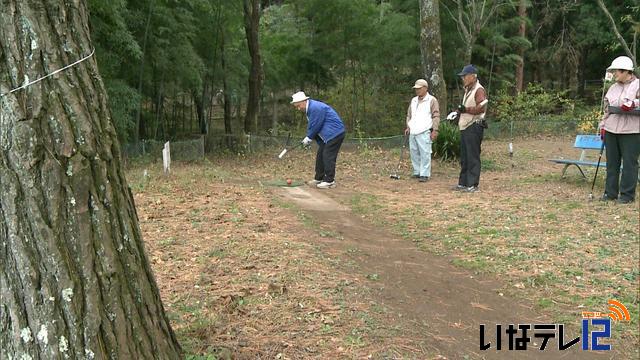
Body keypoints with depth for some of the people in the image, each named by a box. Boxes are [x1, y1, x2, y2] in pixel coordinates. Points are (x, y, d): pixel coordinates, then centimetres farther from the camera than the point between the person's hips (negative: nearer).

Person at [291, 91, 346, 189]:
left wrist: (309, 138, -7)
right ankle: (319, 179, 17)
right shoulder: (309, 108, 11)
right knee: (320, 156, 11)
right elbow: (311, 126, 15)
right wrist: (309, 138, 2)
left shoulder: (315, 108, -22)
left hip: (334, 133, -11)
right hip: (327, 135, 11)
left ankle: (329, 181, -6)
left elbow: (315, 125, -20)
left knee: (328, 157, -11)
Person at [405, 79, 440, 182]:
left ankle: (424, 174, -5)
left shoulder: (432, 100, -1)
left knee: (425, 153, -8)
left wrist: (435, 130, -11)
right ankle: (417, 172, 19)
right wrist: (408, 127, 13)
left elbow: (436, 116, -5)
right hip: (413, 132, 7)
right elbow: (409, 115, 26)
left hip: (424, 132, -7)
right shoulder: (413, 100, 19)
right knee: (414, 153, 9)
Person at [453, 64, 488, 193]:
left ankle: (473, 184, -3)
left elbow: (481, 108, -22)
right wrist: (459, 112, 13)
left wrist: (466, 109, -21)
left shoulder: (479, 90, -11)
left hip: (474, 127, -10)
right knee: (464, 157, 13)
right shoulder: (467, 90, 21)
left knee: (473, 157, -7)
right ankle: (463, 183, 20)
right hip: (464, 127, 10)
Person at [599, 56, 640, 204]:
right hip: (611, 130, 6)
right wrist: (603, 125, 17)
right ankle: (610, 192, 17)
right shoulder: (613, 88, 16)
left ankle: (627, 194, 7)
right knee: (611, 162, 9)